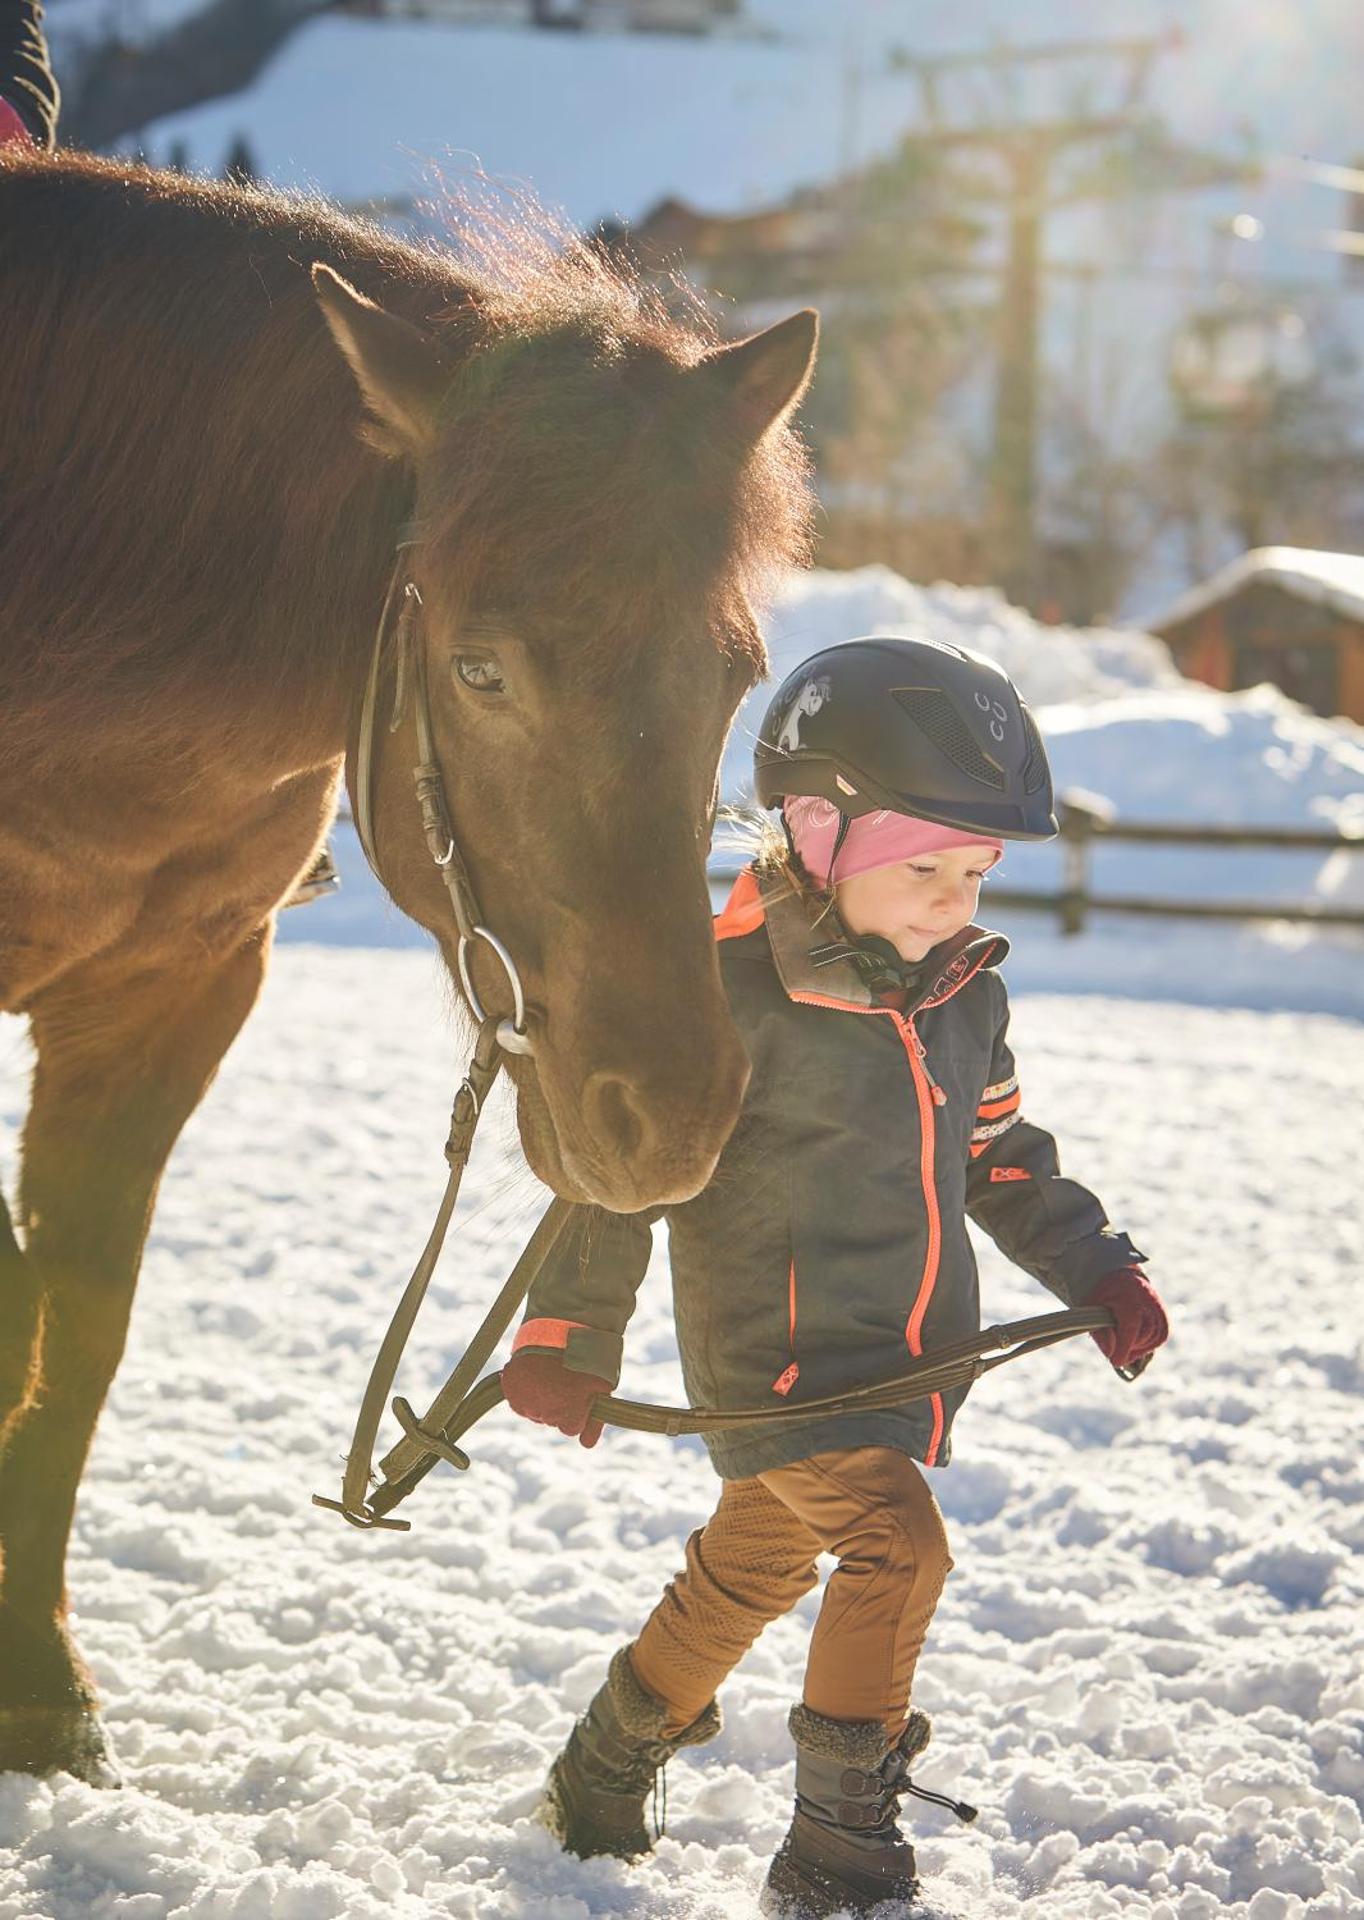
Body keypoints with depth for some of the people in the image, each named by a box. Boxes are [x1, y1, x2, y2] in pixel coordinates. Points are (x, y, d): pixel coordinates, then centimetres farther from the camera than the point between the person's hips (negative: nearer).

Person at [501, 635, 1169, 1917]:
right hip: (776, 1353, -7)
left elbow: (1002, 1157, 21)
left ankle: (601, 1782, 38)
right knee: (898, 1547, -19)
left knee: (751, 1571, 18)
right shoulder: (735, 993, -18)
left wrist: (1097, 1272, 18)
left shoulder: (965, 999, 5)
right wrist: (570, 1338, -14)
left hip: (903, 1359, 8)